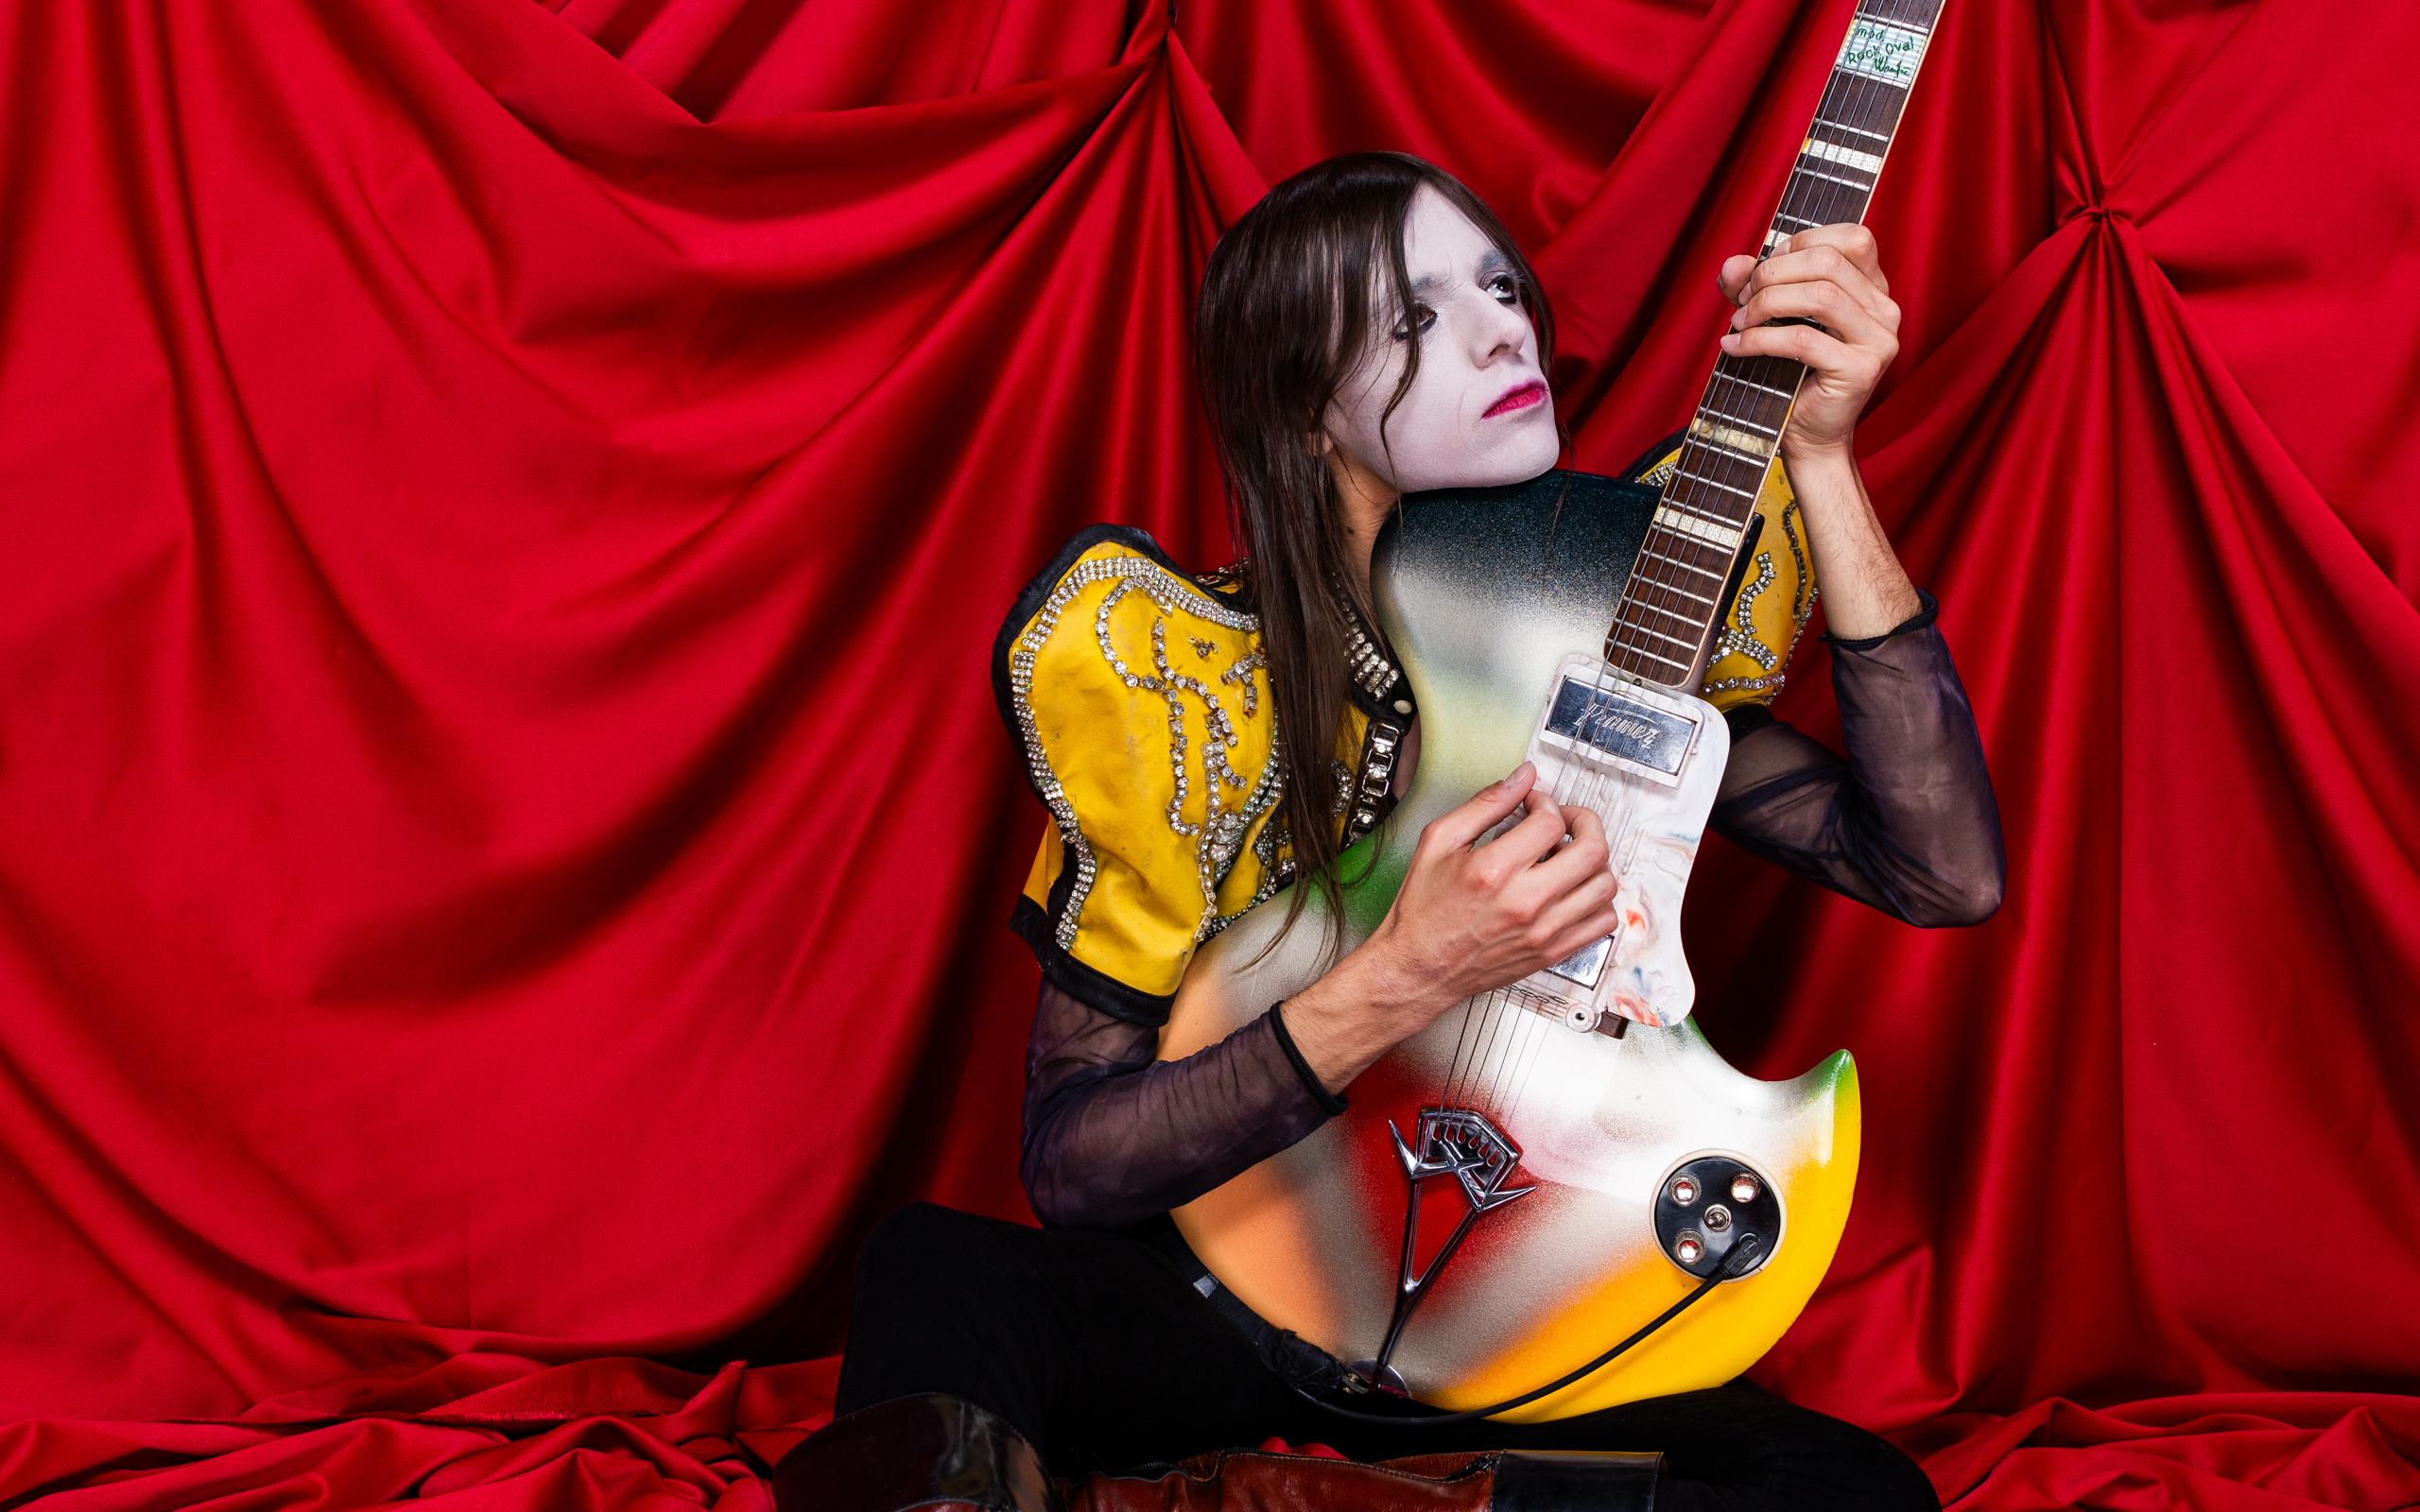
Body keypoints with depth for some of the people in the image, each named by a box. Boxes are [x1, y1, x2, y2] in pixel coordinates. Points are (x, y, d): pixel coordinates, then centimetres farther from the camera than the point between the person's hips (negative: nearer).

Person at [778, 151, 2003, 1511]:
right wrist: (1403, 984, -28)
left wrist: (1819, 459, -20)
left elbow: (1949, 872, -15)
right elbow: (1069, 1158, -14)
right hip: (1227, 1285, -5)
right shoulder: (1188, 681, -10)